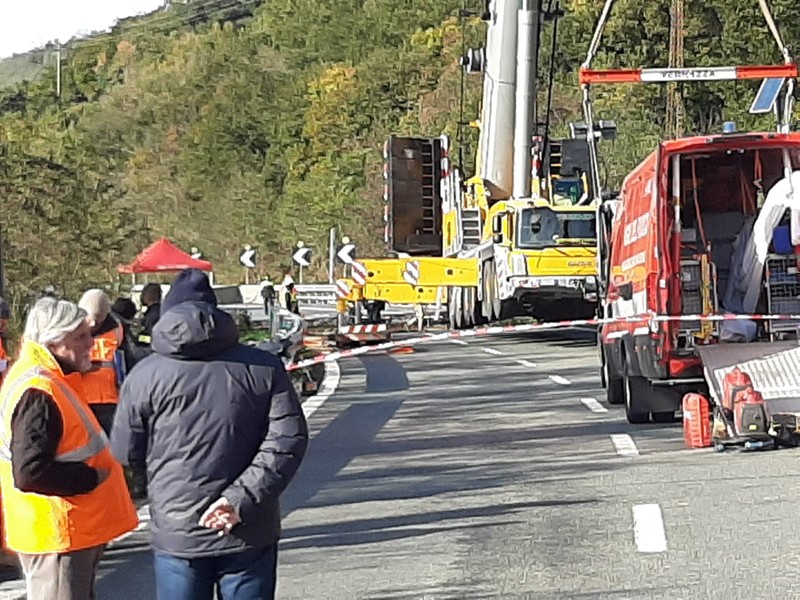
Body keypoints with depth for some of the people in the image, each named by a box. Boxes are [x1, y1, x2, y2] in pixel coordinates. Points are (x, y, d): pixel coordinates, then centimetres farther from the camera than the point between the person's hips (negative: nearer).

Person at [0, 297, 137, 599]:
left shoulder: (52, 382, 11)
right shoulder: (37, 394, -22)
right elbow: (30, 472, -29)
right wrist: (93, 478, -20)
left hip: (77, 531, 11)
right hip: (57, 536, -11)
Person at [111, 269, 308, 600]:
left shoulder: (145, 376, -6)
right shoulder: (263, 367, -3)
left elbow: (126, 453, 3)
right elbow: (289, 439, -11)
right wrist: (242, 498, -15)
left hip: (177, 537, -1)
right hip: (250, 537, 1)